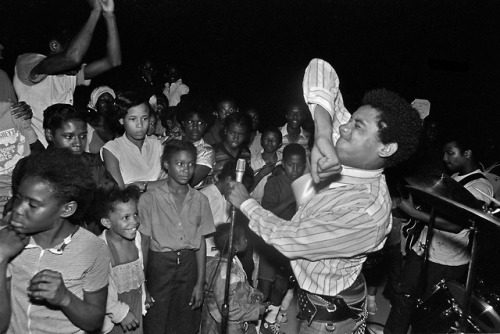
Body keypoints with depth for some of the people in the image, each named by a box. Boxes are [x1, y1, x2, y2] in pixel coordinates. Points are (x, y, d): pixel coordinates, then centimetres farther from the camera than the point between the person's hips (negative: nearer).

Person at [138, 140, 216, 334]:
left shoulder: (200, 200, 2)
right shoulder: (149, 199, -7)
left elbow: (201, 243, 5)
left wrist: (200, 283, 3)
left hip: (188, 266, 3)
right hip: (159, 266, -2)